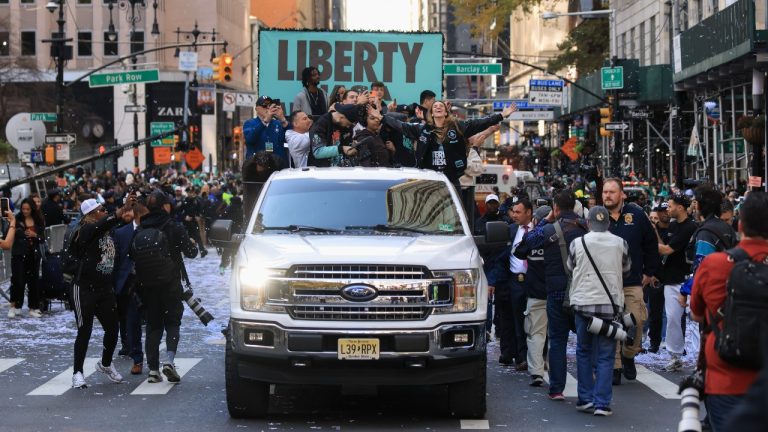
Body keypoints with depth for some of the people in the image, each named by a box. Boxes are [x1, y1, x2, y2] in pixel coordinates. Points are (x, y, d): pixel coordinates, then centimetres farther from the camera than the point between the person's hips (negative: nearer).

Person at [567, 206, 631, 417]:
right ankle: (602, 403, -2)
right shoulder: (620, 243, 0)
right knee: (605, 356, 3)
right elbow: (626, 270, 14)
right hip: (610, 304, 0)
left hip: (583, 303, 0)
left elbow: (570, 269, 12)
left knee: (584, 352, 14)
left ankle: (585, 398, 14)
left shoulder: (577, 243, -2)